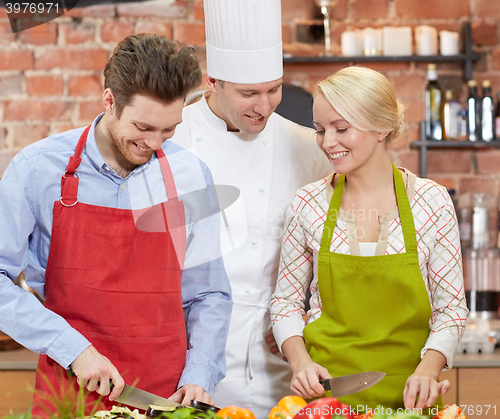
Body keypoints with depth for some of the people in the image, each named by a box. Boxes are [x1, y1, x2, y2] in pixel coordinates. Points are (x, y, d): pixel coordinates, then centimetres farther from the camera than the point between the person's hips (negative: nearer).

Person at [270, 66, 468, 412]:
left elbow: (452, 309, -1)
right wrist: (300, 360, -10)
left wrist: (427, 369, -16)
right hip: (325, 390, 1)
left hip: (404, 394, -1)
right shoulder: (308, 204, -2)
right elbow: (286, 302, 6)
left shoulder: (431, 201, -5)